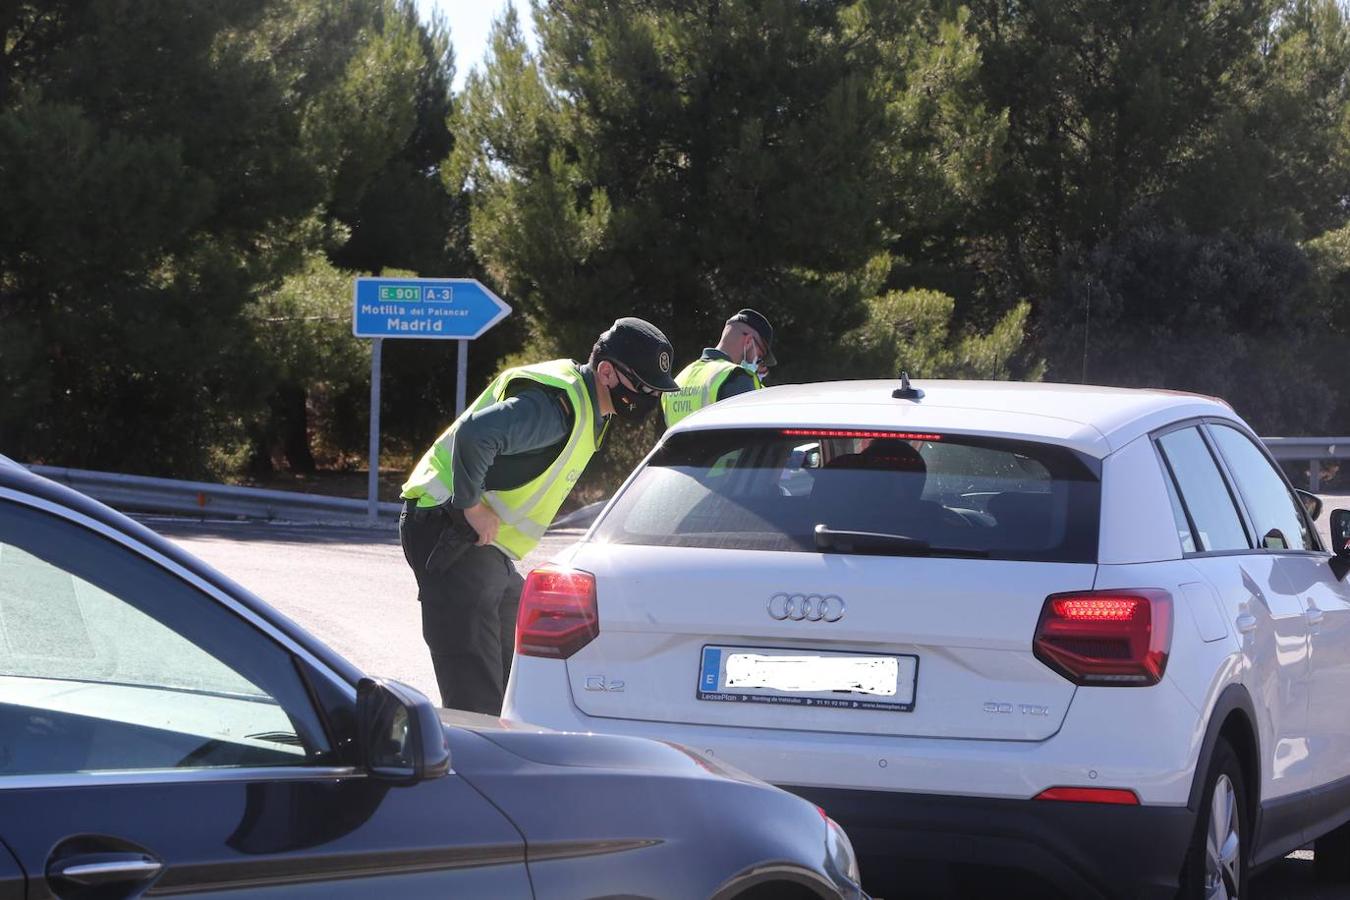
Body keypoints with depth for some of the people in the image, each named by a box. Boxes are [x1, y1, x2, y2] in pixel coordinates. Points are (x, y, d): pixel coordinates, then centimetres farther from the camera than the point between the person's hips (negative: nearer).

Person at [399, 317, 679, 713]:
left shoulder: (584, 406, 12)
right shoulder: (556, 405, -22)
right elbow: (475, 433, -38)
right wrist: (471, 506, -26)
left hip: (485, 547, 11)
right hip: (451, 534, -11)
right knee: (477, 699, -14)